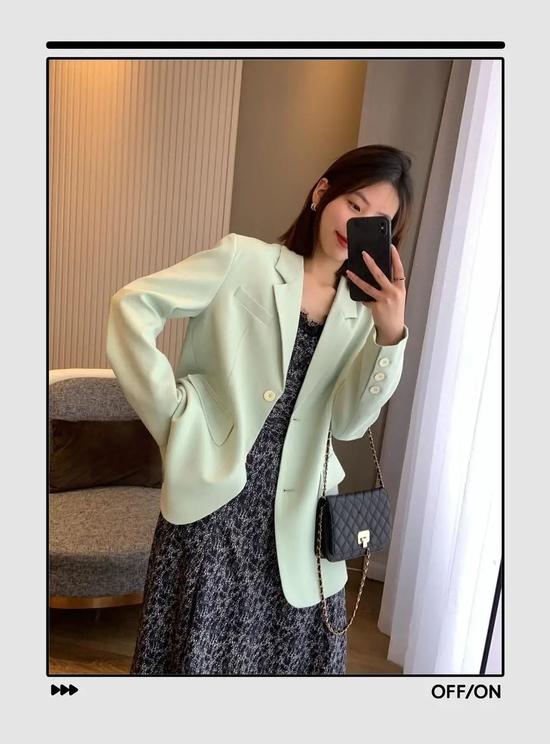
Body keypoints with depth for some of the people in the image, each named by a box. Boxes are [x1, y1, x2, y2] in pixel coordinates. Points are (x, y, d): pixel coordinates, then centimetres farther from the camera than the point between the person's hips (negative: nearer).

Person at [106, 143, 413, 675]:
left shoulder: (362, 309, 8)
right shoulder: (245, 259, -4)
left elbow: (347, 422, -4)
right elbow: (133, 304, -7)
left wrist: (390, 335, -16)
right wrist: (170, 406, -10)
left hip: (298, 508, 4)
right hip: (217, 493, -3)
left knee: (295, 652, 14)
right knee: (200, 647, 8)